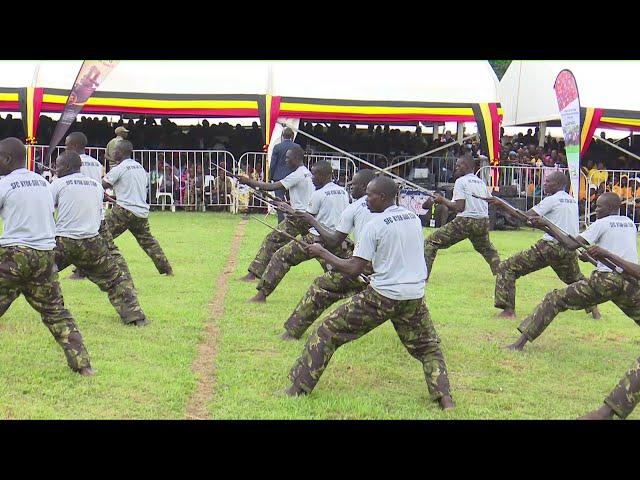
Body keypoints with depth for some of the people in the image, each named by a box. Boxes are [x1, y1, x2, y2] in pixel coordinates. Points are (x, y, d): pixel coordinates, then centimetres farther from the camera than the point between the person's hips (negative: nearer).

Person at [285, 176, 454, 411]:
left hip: (382, 296, -5)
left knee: (328, 332, 6)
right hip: (414, 296, 5)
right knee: (428, 348, 23)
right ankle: (445, 398, 4)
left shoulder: (374, 225, -10)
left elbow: (354, 270, -11)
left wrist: (322, 253, 0)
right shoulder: (414, 218, 8)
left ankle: (298, 388, 8)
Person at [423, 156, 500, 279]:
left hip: (465, 221, -6)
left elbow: (459, 207, -11)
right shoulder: (481, 182, 17)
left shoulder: (461, 181, -2)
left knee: (431, 242, -1)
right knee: (486, 249, 34)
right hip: (483, 221, 6)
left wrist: (443, 201, 2)